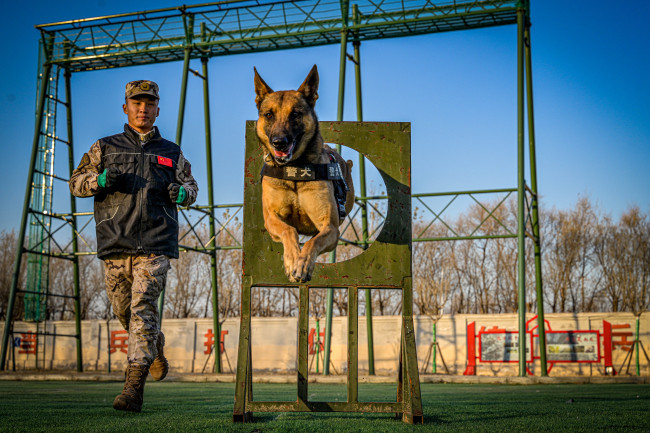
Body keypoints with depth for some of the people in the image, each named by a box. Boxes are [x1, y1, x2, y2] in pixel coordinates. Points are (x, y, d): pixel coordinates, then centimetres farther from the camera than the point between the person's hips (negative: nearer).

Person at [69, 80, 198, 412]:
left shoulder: (171, 153, 16)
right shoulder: (105, 148, 15)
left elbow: (191, 184, 24)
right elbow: (76, 182, 14)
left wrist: (182, 192, -1)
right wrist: (99, 180, -9)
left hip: (155, 244, -2)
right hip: (114, 244, 2)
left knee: (143, 309, -13)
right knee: (123, 309, 10)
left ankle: (134, 387, -15)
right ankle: (156, 348, 40)